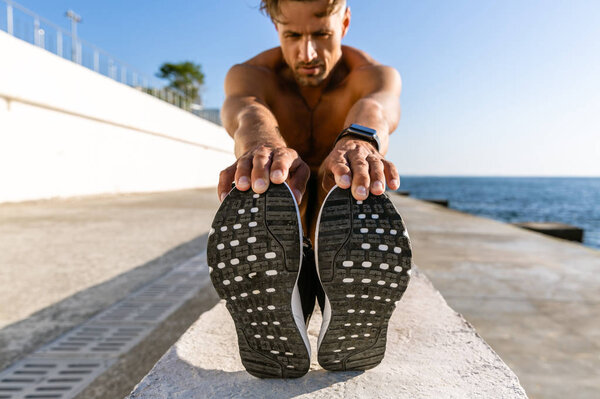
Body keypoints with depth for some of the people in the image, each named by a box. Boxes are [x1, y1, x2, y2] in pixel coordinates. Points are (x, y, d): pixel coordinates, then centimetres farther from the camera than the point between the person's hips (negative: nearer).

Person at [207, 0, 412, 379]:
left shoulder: (376, 74, -11)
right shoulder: (249, 74, -11)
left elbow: (377, 107, -38)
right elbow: (245, 112, -37)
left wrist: (359, 139, -63)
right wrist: (266, 144, -62)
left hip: (344, 243, 1)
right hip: (269, 250, 0)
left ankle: (351, 332, -42)